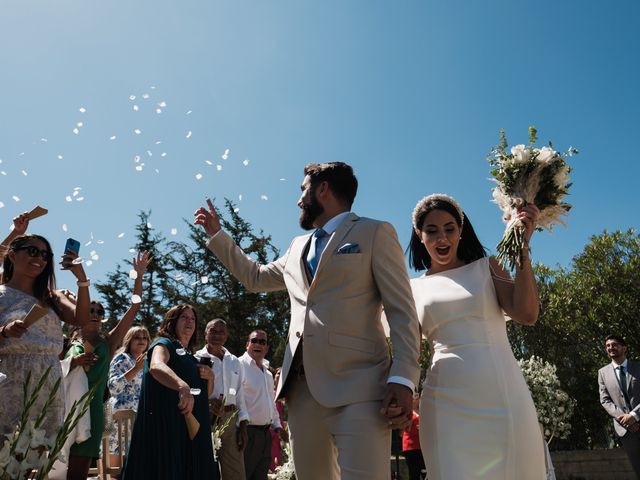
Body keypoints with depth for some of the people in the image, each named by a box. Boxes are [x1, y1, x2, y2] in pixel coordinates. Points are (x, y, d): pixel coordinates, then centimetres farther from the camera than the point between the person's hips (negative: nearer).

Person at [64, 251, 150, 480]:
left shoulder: (107, 344, 8)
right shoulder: (67, 346, 8)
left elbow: (134, 308, 2)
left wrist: (139, 276, 0)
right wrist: (73, 363, -12)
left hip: (92, 413, 0)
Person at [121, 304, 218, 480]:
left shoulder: (190, 355, 21)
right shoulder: (164, 344, -2)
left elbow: (206, 394, 26)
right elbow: (156, 367, -27)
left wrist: (210, 377, 3)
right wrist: (182, 386, -45)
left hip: (191, 428, 8)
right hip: (165, 424, -8)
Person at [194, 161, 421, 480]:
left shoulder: (374, 233, 3)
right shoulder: (298, 247, 25)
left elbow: (402, 310, -4)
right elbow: (254, 277, 36)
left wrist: (402, 379, -15)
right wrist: (216, 233, 37)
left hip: (357, 385, -6)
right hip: (302, 386, 7)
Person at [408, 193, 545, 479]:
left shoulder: (486, 267, 10)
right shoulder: (415, 289, 12)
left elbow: (526, 315, -6)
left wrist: (522, 246, -10)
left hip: (504, 394, 0)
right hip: (447, 401, 0)